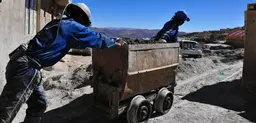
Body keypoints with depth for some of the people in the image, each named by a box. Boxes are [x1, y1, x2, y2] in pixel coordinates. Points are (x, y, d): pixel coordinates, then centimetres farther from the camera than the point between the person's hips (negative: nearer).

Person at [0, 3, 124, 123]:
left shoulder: (58, 23, 22)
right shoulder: (72, 25, -4)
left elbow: (76, 42, 37)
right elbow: (96, 38, 3)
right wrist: (114, 43, 19)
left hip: (23, 64, 10)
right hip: (27, 67, -10)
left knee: (39, 105, 18)